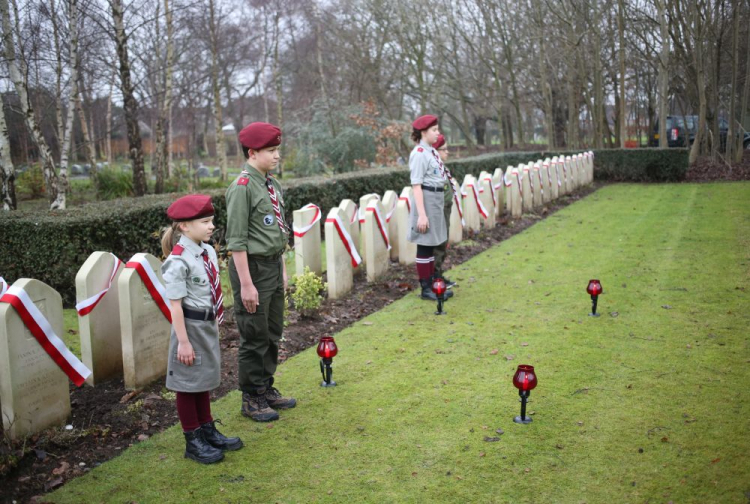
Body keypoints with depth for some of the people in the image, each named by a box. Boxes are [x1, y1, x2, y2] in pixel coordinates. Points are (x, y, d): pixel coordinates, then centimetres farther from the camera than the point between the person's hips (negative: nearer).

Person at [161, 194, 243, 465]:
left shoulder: (208, 251, 3)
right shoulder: (178, 261, -21)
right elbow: (175, 304, -20)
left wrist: (215, 322, 15)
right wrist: (183, 341, -19)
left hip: (209, 325, 8)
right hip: (192, 326, -8)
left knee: (204, 378, 21)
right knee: (188, 382, 7)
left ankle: (208, 431, 37)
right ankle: (193, 441, 22)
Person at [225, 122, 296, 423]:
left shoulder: (271, 184, 9)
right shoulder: (242, 187, -16)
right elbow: (236, 240, -18)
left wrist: (282, 268, 17)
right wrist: (246, 284, -19)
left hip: (273, 265, 9)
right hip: (253, 266, -8)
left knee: (273, 333, 18)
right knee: (254, 337, 3)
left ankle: (266, 389, 33)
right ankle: (251, 399, 18)